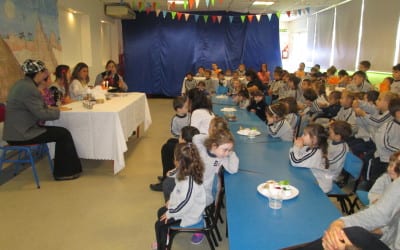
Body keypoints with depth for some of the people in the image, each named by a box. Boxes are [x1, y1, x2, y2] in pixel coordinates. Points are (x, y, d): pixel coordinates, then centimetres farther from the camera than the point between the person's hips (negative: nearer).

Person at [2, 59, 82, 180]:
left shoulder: (23, 84, 11)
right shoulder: (28, 88, -20)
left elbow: (37, 107, 16)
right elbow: (41, 114, -21)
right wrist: (58, 111, -6)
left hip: (18, 130, 10)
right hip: (21, 134, -10)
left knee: (61, 133, 11)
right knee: (63, 134, -7)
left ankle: (62, 170, 18)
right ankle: (65, 171, 6)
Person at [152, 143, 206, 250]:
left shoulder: (190, 182, -39)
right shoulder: (186, 172, -8)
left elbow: (185, 203, -33)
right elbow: (177, 190, 9)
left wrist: (170, 214, -20)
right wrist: (171, 200, 11)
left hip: (189, 214, -9)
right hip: (183, 206, 9)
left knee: (159, 224, -4)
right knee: (161, 212, 19)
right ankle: (164, 240, 40)